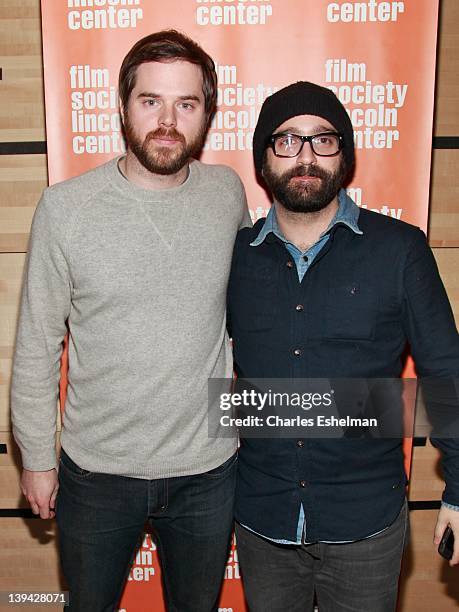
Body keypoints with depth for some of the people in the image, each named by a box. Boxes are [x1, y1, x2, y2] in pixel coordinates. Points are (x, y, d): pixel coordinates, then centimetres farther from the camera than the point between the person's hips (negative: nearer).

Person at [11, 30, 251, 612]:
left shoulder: (227, 192, -6)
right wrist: (37, 459, -1)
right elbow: (36, 346, -6)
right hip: (96, 472, -1)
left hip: (206, 471, 2)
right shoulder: (65, 206, -13)